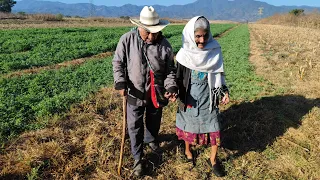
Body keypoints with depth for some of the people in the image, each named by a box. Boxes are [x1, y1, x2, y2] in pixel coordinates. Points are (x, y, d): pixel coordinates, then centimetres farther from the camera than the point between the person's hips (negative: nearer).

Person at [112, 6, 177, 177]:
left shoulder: (165, 45, -10)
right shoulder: (127, 40, -13)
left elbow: (170, 70, -2)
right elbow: (117, 63, -4)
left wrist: (171, 88, -18)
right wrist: (121, 83, -17)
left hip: (156, 93, 2)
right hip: (134, 93, -1)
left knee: (154, 121, 23)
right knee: (135, 126, 7)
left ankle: (150, 139, 56)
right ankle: (138, 159, 26)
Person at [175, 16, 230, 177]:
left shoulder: (214, 51, -9)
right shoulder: (184, 54, -12)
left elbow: (218, 74, 1)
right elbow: (178, 77, -3)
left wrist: (224, 91, -8)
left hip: (208, 98, 1)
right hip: (190, 97, -1)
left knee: (214, 128, 5)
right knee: (189, 125, 16)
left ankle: (213, 159, 27)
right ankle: (188, 150, 43)